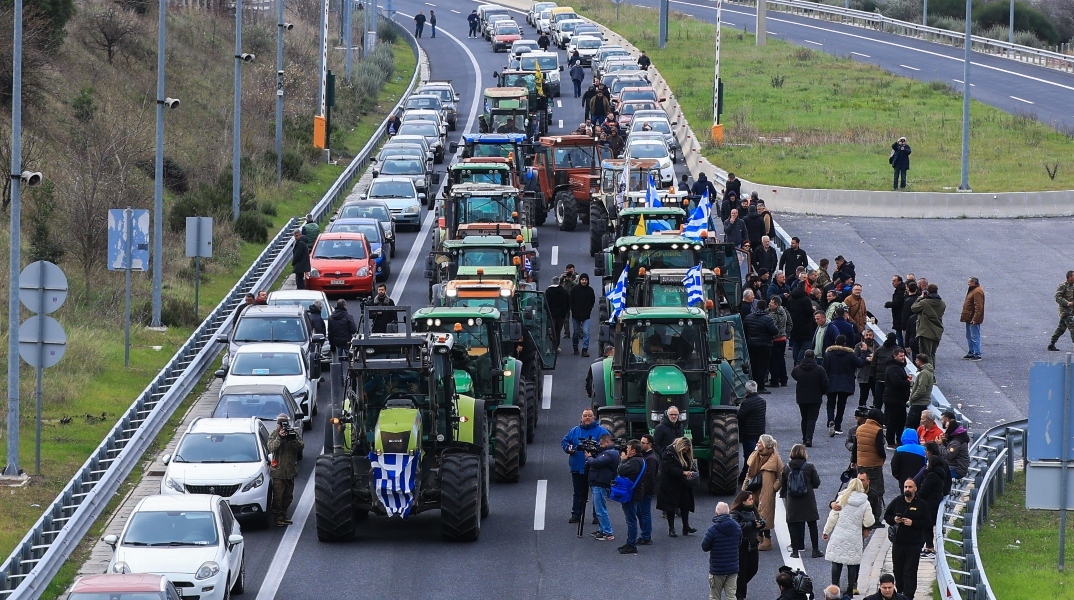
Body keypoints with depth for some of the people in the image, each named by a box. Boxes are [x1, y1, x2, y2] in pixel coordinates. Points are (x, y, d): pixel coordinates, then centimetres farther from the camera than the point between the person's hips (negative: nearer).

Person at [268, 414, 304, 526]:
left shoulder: (294, 433, 6)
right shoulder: (274, 434, -1)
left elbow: (300, 447, -3)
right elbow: (271, 448, -15)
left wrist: (294, 440, -22)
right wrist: (279, 438, -26)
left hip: (291, 470, 4)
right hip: (278, 471, -4)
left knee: (288, 496, 12)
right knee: (278, 497, -7)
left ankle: (283, 516, 24)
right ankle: (278, 518, -2)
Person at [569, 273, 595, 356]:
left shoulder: (590, 290, 1)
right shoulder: (574, 289, -1)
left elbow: (592, 302, 9)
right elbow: (570, 301, 3)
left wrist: (588, 311, -2)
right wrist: (574, 311, -6)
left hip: (586, 315, -1)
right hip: (576, 315, 1)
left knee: (586, 332, -11)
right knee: (576, 332, 9)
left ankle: (585, 349, -11)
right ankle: (575, 348, 24)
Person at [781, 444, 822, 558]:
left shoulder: (787, 468, -4)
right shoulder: (809, 467, -9)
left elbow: (782, 484, 4)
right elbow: (816, 483, -4)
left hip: (792, 502, 1)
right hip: (808, 501, -1)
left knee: (793, 525, 7)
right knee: (812, 525, 8)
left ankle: (795, 550, 5)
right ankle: (815, 550, 10)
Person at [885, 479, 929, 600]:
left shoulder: (921, 504, -2)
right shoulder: (897, 501, 6)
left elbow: (927, 523, -4)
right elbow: (886, 516, 15)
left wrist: (913, 523, -17)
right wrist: (894, 519, -7)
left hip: (914, 544, -4)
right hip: (898, 542, 4)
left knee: (910, 572, -6)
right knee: (897, 570, 11)